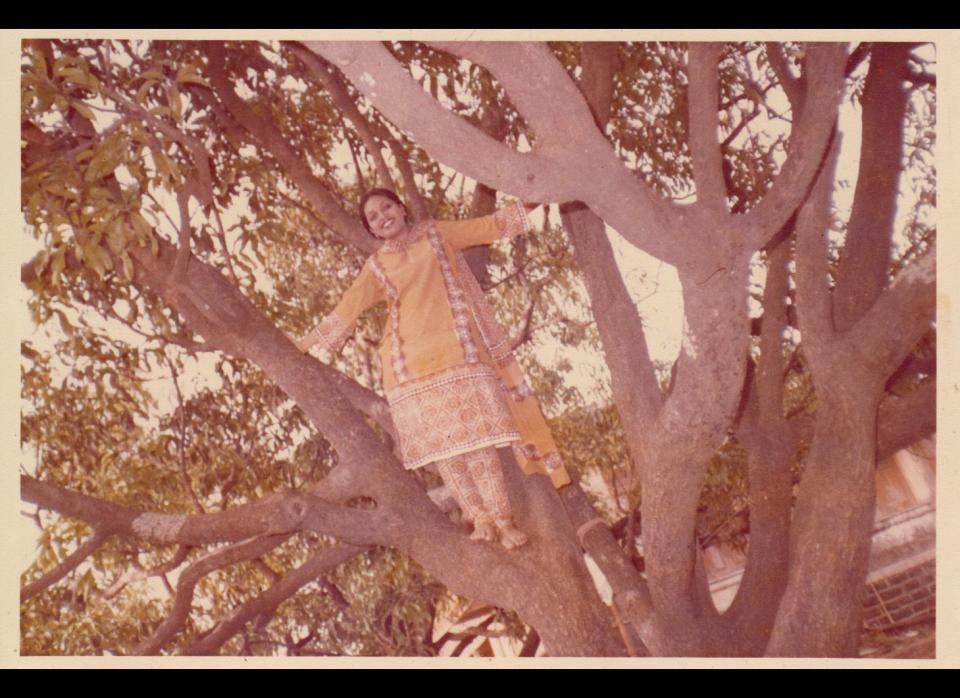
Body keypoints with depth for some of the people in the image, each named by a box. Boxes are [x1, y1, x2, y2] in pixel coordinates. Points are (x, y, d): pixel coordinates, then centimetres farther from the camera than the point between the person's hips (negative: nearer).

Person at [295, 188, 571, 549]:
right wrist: (307, 341, 12)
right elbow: (348, 308, 16)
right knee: (441, 444, -4)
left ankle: (502, 518, -8)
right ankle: (480, 519, 0)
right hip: (412, 365, 2)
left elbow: (489, 226, 14)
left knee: (475, 435, -10)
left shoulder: (436, 234, 13)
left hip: (456, 352, -2)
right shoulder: (376, 266, 15)